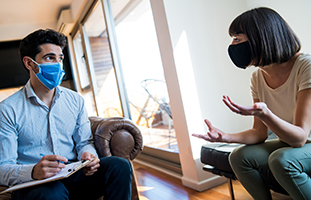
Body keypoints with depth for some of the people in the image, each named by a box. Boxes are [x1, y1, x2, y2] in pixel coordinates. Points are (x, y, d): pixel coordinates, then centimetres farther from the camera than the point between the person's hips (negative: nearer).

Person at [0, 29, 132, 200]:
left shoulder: (75, 100, 10)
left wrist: (87, 154, -11)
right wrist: (33, 172, -32)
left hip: (74, 174, 5)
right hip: (34, 184, -5)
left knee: (120, 165, -19)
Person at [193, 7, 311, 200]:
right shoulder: (258, 77, -3)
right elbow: (260, 132, -2)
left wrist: (264, 113, -43)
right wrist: (227, 137, -20)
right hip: (287, 143, 6)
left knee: (281, 159, -32)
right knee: (239, 156, -13)